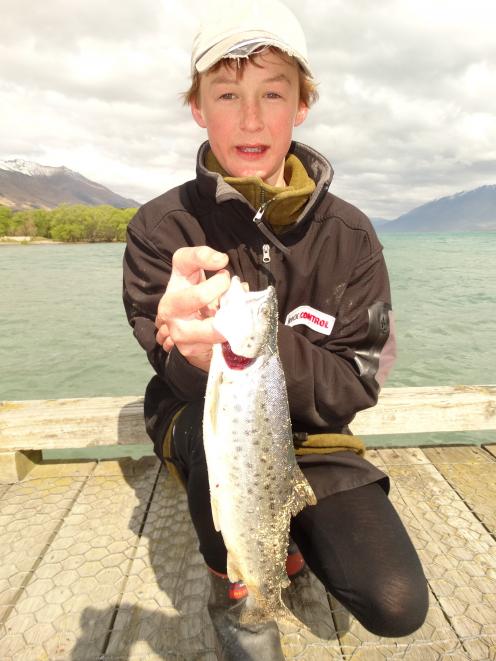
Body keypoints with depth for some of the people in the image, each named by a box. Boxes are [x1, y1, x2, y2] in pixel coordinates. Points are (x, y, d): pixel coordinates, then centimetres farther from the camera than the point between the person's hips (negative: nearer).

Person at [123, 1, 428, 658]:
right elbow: (185, 372, -18)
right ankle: (234, 590, -3)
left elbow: (354, 383, -15)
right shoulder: (161, 228, -12)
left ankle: (285, 525, 21)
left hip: (308, 436, 2)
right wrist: (207, 352, -43)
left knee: (397, 605, -11)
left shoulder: (349, 235, -9)